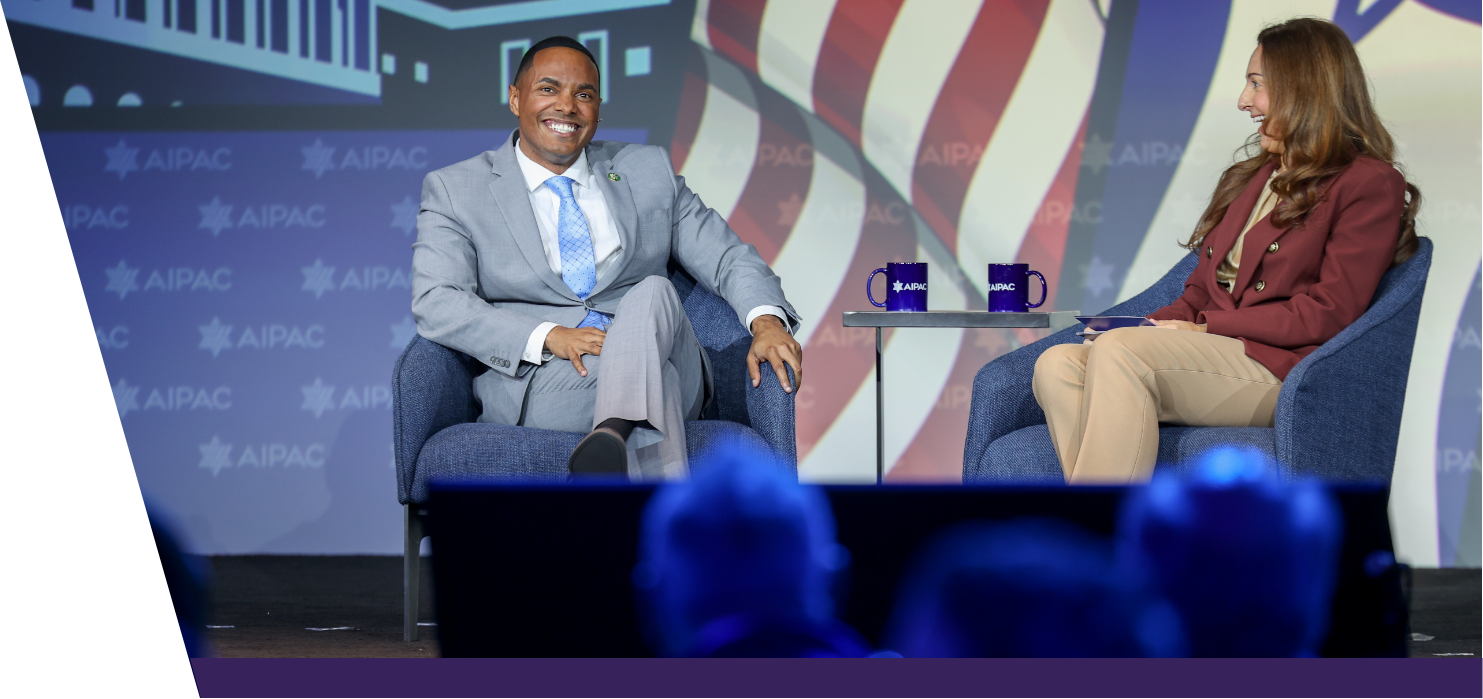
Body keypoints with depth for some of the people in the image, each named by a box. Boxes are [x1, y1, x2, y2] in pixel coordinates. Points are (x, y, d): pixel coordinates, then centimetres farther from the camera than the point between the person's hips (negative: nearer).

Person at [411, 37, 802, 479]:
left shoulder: (649, 172, 20)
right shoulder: (455, 190, 11)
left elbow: (728, 258, 16)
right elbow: (434, 303, -3)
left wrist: (766, 321, -9)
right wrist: (548, 337, -18)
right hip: (539, 384, -2)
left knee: (653, 294, -34)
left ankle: (610, 437, -60)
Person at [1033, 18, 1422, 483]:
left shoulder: (1370, 186, 3)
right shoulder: (1250, 179, 29)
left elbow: (1328, 313, -8)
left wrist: (1207, 328, -10)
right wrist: (1153, 325, 2)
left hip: (1279, 370, -7)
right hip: (1203, 360, 8)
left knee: (1117, 353, -32)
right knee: (1057, 365, -21)